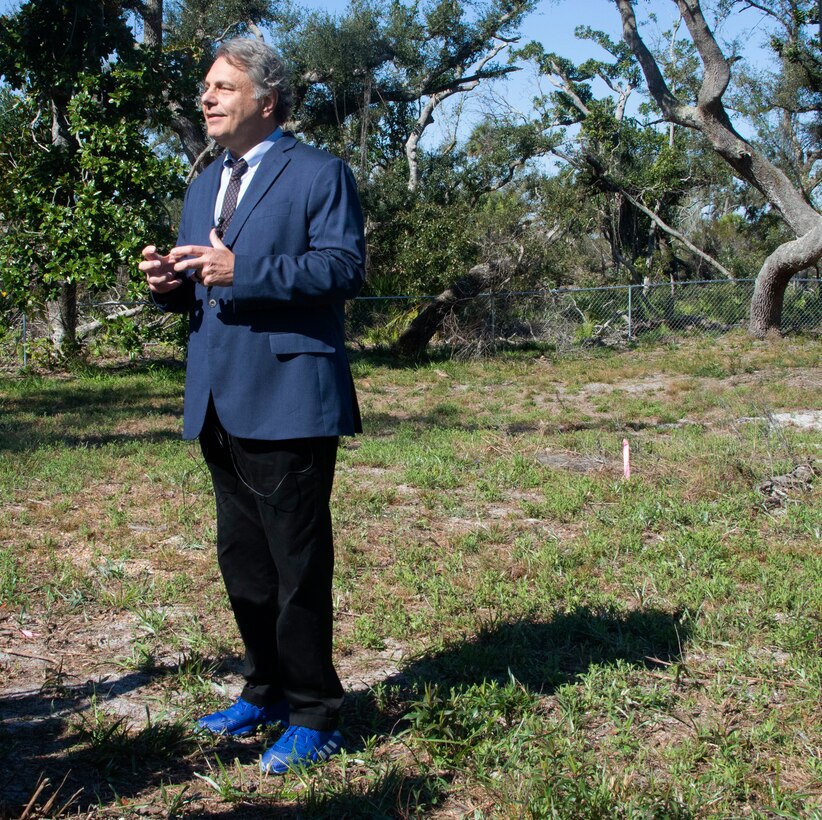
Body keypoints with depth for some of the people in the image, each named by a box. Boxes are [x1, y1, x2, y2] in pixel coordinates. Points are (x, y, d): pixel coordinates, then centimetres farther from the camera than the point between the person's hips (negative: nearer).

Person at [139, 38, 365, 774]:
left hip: (289, 401, -8)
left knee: (298, 565, -2)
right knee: (242, 562, 16)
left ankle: (313, 719, 10)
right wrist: (171, 283, -2)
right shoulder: (204, 188, 20)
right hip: (220, 403, 8)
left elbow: (345, 266, -15)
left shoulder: (318, 174, -3)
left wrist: (242, 271, -23)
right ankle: (267, 691, 31)